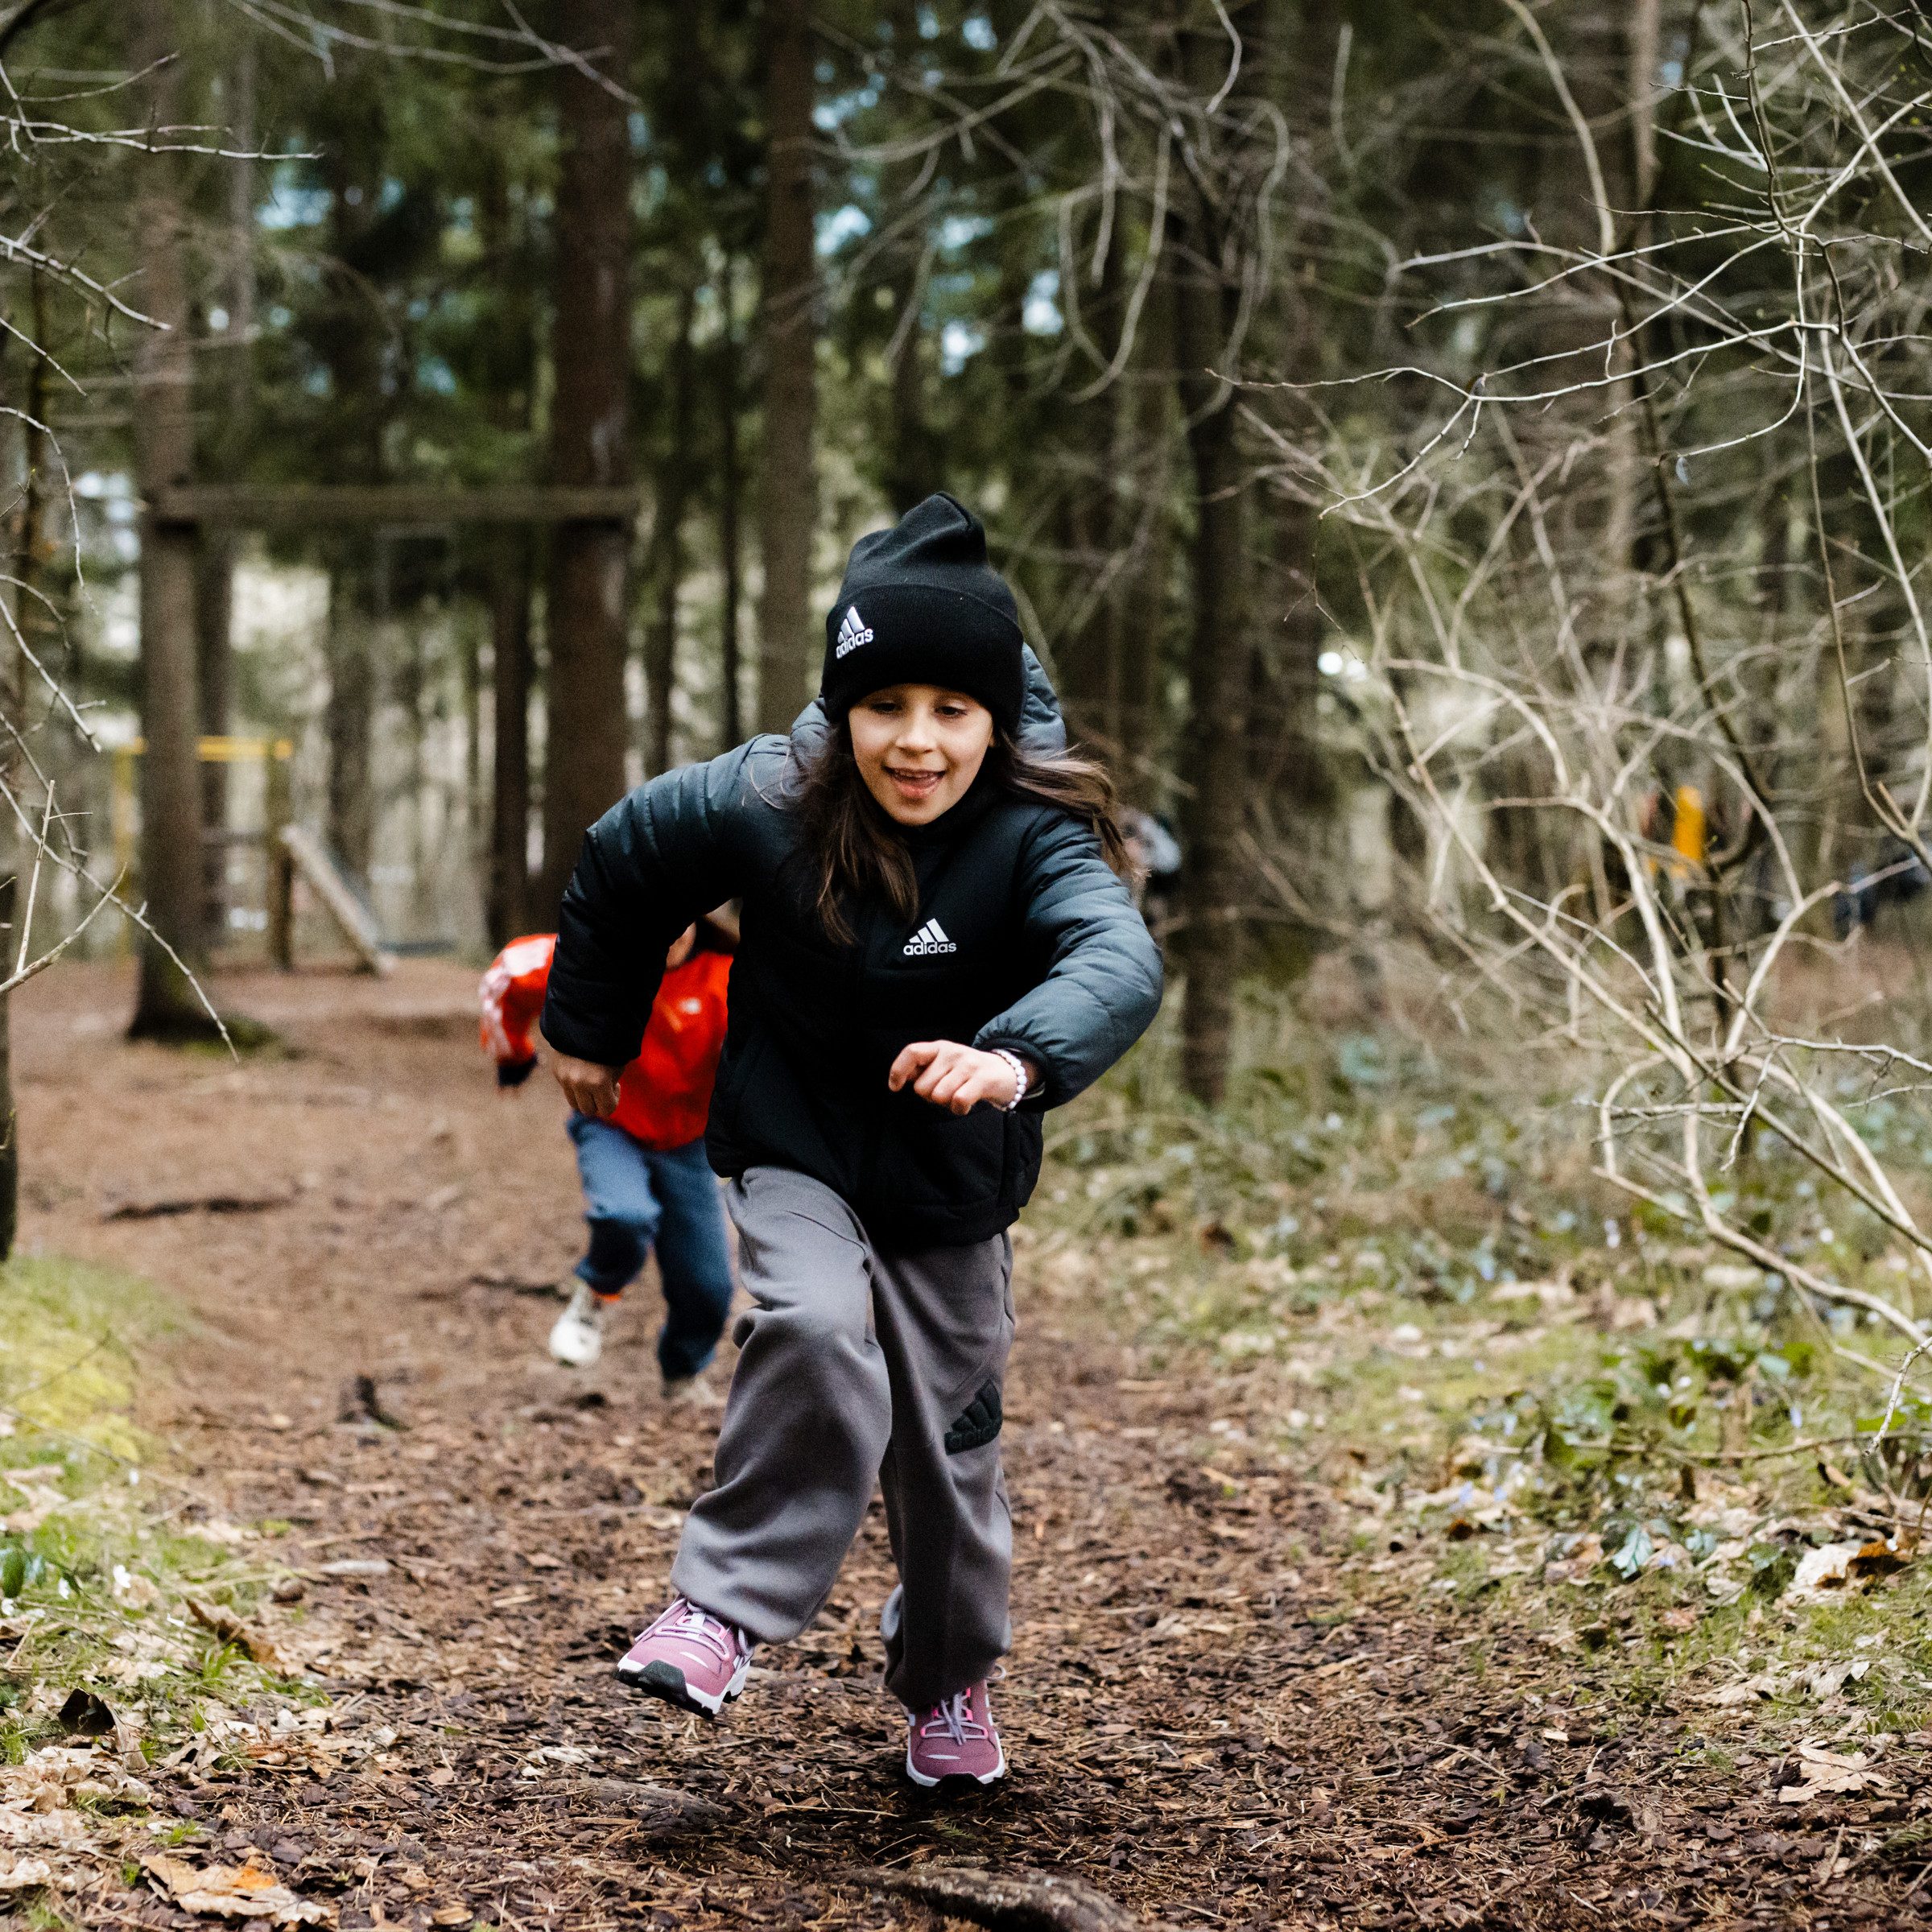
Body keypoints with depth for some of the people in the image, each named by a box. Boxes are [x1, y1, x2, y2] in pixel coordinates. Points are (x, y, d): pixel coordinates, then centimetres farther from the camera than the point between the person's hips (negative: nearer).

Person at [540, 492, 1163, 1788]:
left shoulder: (1035, 840, -24)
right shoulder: (766, 806, -17)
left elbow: (1120, 963, -44)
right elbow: (623, 857, 2)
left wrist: (1018, 1057, -64)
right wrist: (590, 1026, 13)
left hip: (952, 1192, 0)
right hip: (796, 1158, 0)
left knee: (948, 1439, 11)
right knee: (817, 1335, -30)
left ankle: (950, 1679, 37)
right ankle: (728, 1605, -16)